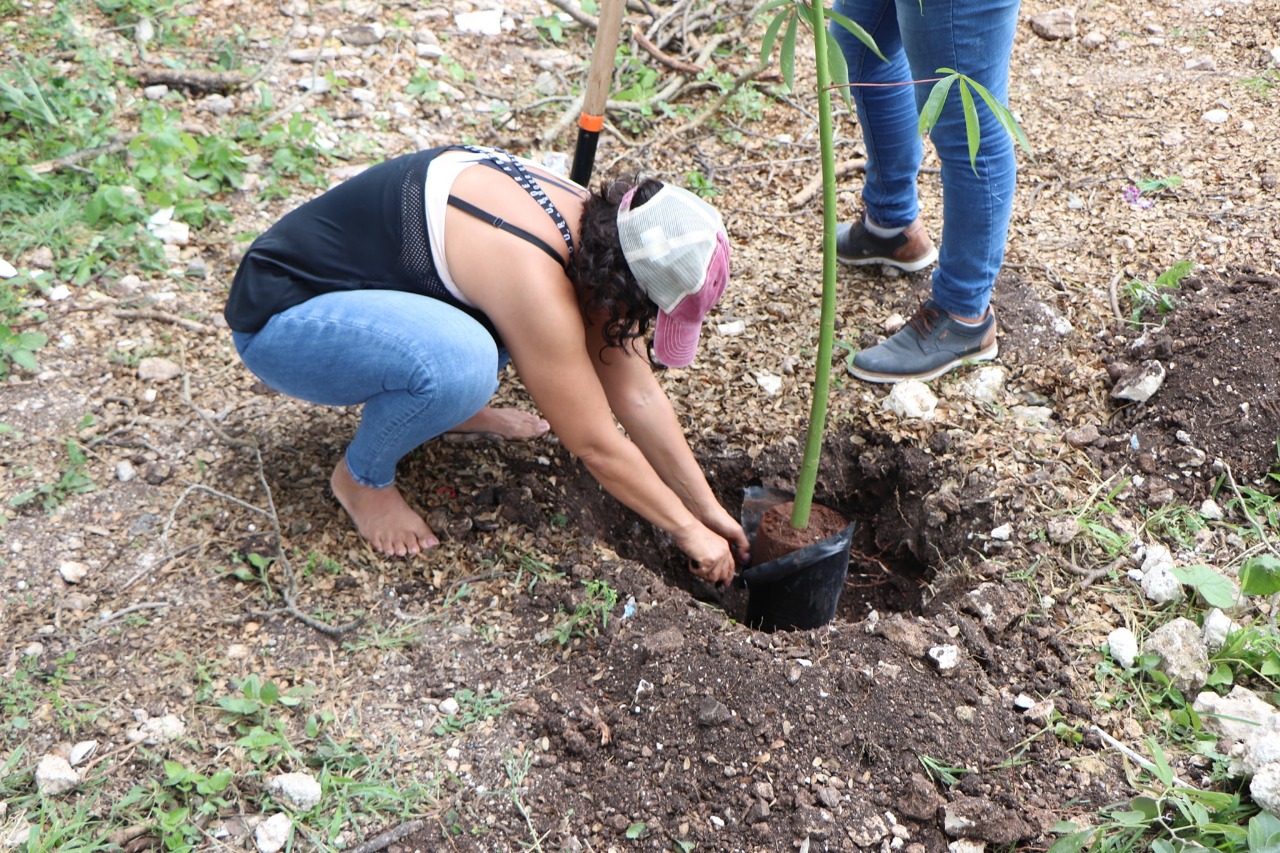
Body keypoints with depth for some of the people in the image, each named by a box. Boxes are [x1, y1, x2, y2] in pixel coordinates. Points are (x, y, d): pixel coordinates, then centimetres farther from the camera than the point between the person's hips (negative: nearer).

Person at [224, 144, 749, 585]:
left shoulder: (593, 226, -5)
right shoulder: (531, 278, -32)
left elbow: (638, 396, 0)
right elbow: (595, 445, -23)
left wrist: (709, 508, 3)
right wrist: (689, 531, -11)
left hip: (351, 286, 8)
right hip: (278, 320, -8)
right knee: (461, 363, -35)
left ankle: (451, 407, 13)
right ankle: (362, 477, -6)